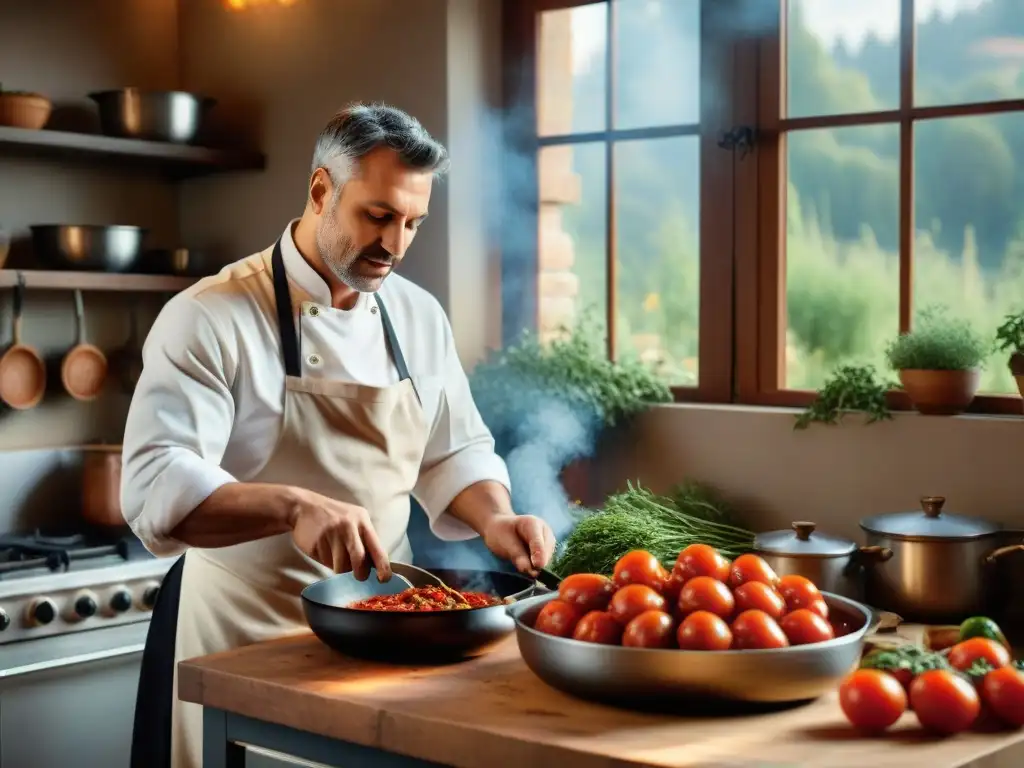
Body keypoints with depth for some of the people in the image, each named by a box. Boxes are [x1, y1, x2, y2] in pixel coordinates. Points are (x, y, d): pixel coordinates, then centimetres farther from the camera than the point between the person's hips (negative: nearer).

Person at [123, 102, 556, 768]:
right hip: (244, 632, -5)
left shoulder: (420, 315, 4)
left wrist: (495, 519, -8)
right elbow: (156, 488, -23)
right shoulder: (211, 318, -14)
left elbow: (455, 452, 13)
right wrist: (294, 507, -38)